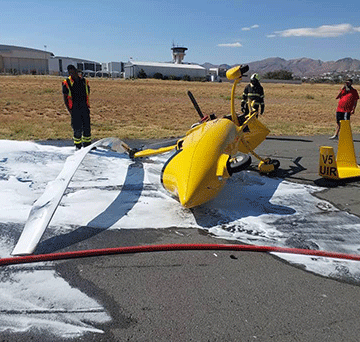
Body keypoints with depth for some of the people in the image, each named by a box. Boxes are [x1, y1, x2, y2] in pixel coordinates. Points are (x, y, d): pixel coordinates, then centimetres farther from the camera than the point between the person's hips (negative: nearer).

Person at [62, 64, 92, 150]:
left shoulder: (84, 81, 9)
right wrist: (69, 110, -8)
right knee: (77, 129, -2)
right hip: (75, 109, -3)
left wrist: (87, 106, 9)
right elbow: (65, 98, -1)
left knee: (87, 127, 7)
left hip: (85, 108, 4)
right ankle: (77, 146, 14)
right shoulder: (66, 83, -2)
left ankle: (87, 145, 21)